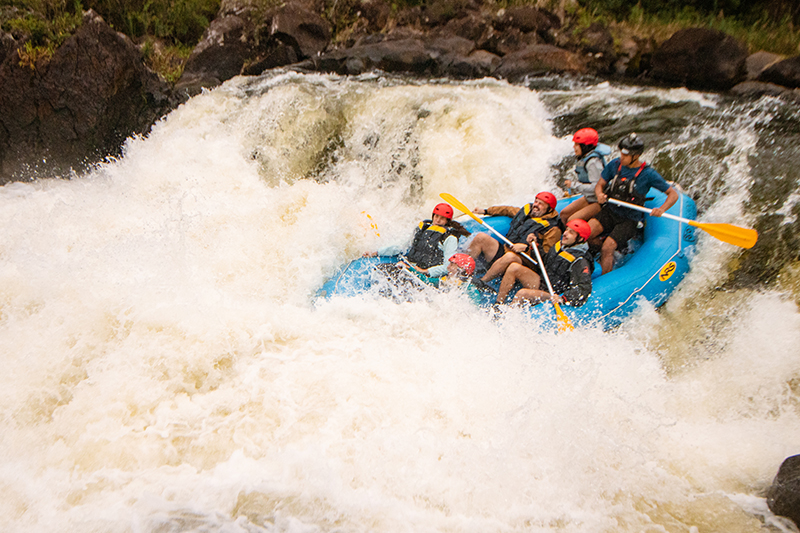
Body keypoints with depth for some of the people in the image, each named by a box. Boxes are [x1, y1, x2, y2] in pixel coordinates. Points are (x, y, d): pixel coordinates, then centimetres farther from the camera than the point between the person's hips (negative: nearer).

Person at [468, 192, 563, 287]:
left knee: (510, 256, -41)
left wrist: (526, 247, -23)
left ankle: (482, 281, -36)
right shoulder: (526, 210, 14)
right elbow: (508, 210, 32)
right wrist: (485, 211, 31)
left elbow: (546, 252, -12)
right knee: (481, 237, -11)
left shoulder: (553, 228, -5)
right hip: (503, 251, 7)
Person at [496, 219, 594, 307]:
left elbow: (585, 288, -25)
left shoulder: (581, 262, -17)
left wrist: (563, 298, -37)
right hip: (542, 283, 8)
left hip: (553, 295, -8)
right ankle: (498, 305, -9)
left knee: (522, 293, -33)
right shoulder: (559, 245, 9)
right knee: (514, 267, -9)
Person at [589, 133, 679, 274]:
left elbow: (673, 194, -7)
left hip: (629, 220, -4)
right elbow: (600, 185, 7)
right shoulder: (615, 165, -1)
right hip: (609, 211, 4)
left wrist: (661, 209, -26)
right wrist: (600, 195, -18)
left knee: (607, 248, -24)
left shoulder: (648, 174, -12)